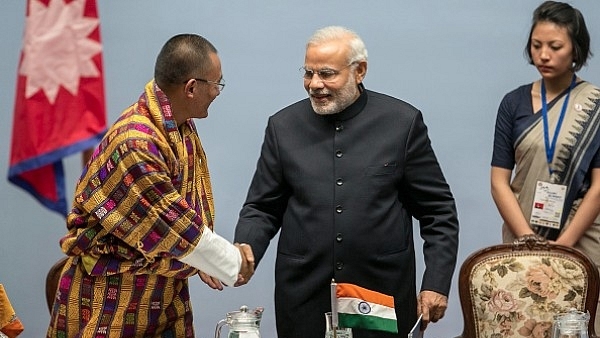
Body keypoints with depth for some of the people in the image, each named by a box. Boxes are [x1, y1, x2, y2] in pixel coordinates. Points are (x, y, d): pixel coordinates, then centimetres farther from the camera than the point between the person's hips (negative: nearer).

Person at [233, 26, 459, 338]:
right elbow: (262, 208, 9)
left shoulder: (403, 122, -1)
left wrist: (436, 283, -4)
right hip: (304, 296, 2)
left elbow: (438, 210, 2)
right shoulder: (283, 126, 5)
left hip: (384, 295, -1)